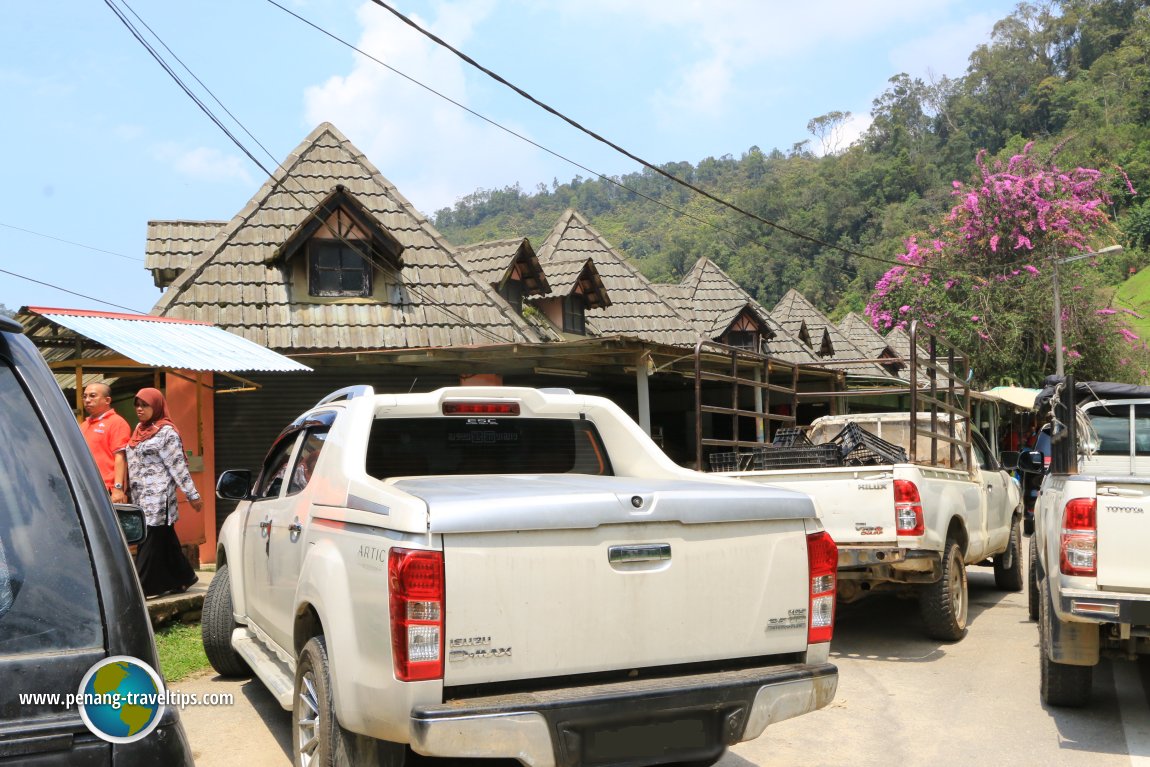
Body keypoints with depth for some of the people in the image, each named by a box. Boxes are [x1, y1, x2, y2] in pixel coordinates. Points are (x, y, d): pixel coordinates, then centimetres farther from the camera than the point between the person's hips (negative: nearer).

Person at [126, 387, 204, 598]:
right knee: (166, 540, 11)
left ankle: (140, 587, -3)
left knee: (150, 541, -5)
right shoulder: (140, 429, 16)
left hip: (157, 496, -8)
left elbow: (178, 465, -11)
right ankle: (183, 577, 19)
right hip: (142, 497, 8)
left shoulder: (166, 432, -8)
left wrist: (193, 494, -11)